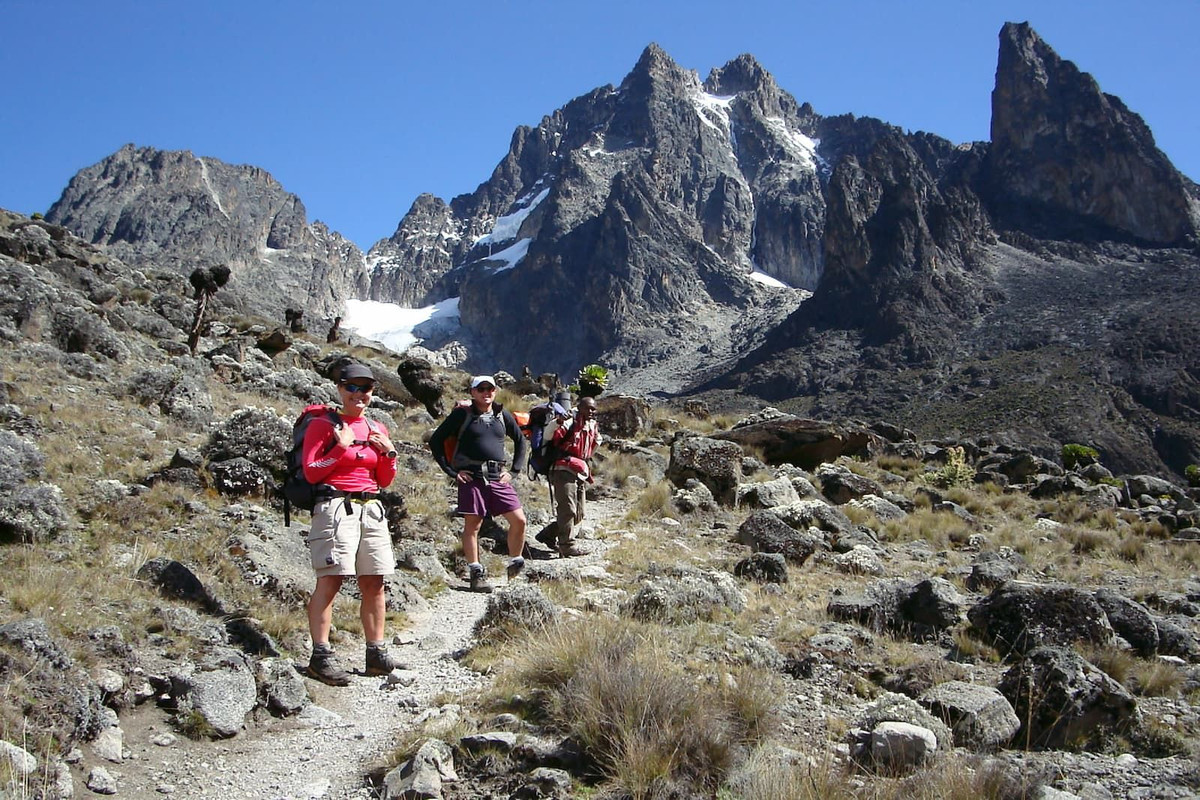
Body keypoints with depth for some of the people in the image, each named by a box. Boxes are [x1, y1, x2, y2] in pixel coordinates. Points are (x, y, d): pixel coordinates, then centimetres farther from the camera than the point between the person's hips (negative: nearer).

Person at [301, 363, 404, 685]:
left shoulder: (377, 430, 17)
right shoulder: (322, 425, 2)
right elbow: (311, 473, -5)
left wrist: (389, 453, 2)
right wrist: (342, 446, -12)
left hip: (371, 510, 6)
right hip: (336, 507, -6)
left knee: (374, 584, 5)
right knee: (330, 581, -12)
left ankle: (376, 654, 11)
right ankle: (321, 656, -10)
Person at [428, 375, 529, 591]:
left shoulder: (502, 415, 12)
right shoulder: (462, 414, 1)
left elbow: (521, 442, 24)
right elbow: (436, 441, 3)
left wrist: (514, 471, 12)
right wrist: (452, 471, -3)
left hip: (498, 478, 3)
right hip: (471, 477, -3)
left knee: (519, 520, -3)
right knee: (472, 525, 0)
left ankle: (515, 564, 15)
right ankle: (476, 574, 9)